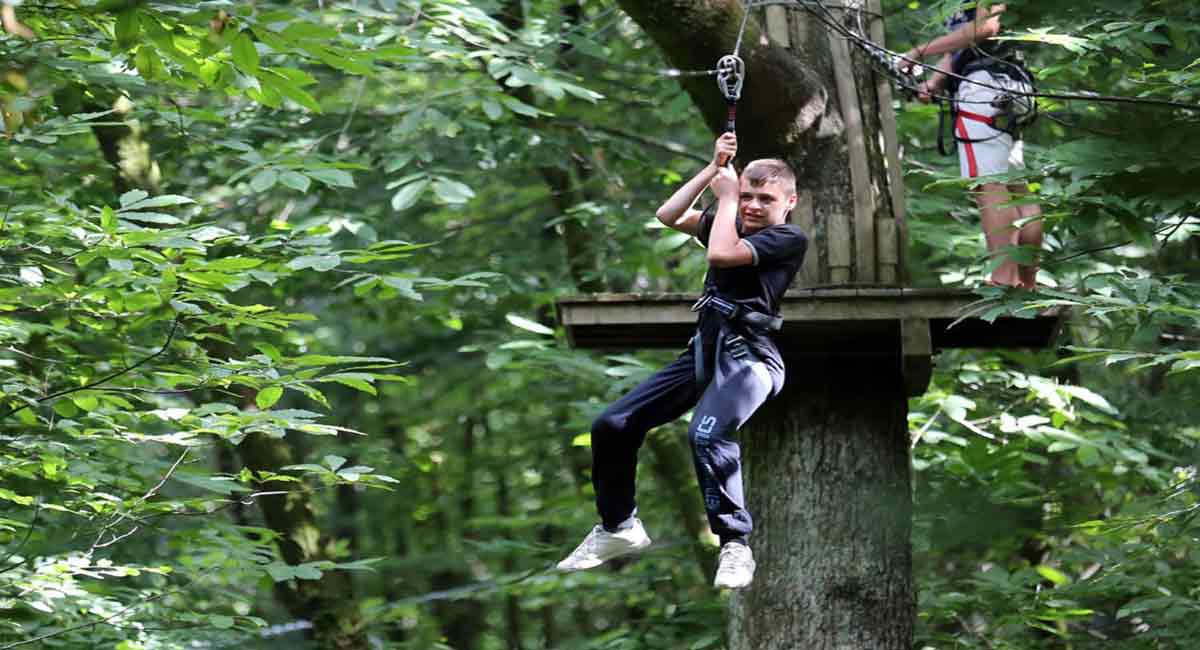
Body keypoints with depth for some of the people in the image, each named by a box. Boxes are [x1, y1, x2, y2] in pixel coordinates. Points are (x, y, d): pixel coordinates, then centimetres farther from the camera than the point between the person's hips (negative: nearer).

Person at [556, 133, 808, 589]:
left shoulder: (789, 239, -8)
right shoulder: (730, 223, 15)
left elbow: (722, 254, -19)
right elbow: (669, 216, 5)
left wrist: (726, 196, -5)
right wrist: (714, 169, 1)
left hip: (748, 357, -8)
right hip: (704, 348, 8)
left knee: (707, 435, -36)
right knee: (613, 426, 6)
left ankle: (735, 544, -23)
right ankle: (618, 529, 24)